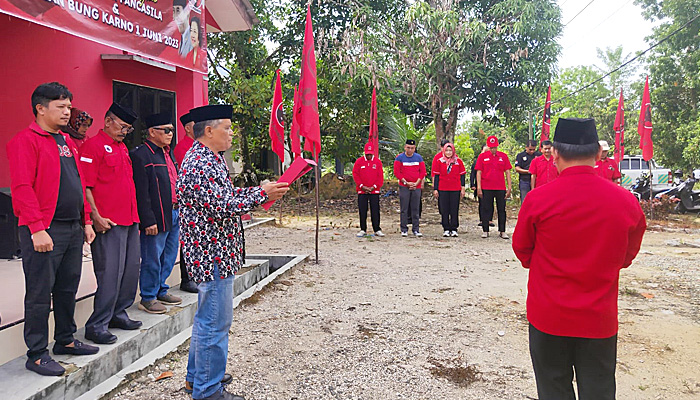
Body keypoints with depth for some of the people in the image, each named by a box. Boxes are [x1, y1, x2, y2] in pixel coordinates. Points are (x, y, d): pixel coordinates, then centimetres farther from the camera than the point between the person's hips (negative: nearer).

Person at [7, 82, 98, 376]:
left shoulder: (66, 142, 17)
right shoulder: (25, 141, -8)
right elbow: (22, 187, -16)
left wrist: (86, 221, 16)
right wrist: (37, 228, -20)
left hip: (73, 228, 8)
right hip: (44, 232, -8)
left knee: (68, 288, 16)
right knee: (40, 294, 0)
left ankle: (65, 340, 29)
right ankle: (36, 354, 11)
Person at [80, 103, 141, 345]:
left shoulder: (122, 147, 19)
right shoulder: (93, 145, -7)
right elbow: (85, 186, -13)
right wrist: (96, 216, -18)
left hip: (130, 219, 9)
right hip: (109, 223, -9)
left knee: (131, 268, 11)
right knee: (110, 274, -7)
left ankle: (118, 314, 24)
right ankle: (96, 326, 3)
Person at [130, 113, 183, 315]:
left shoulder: (168, 154, 16)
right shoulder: (141, 155, -12)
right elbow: (141, 193, -17)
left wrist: (180, 211, 17)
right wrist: (148, 221, -19)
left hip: (174, 215, 9)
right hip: (157, 218, -9)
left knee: (169, 257, 16)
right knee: (152, 259, 1)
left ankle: (161, 291, 30)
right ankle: (148, 298, 13)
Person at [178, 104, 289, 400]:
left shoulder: (210, 159, 14)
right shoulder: (199, 164, -19)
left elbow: (225, 194, 18)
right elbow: (221, 207, -25)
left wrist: (258, 192, 9)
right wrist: (261, 194, -19)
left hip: (210, 251, 11)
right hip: (214, 253, -11)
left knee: (207, 316, 21)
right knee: (216, 322, -2)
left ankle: (197, 376, 36)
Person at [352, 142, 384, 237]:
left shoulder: (378, 162, 4)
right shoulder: (359, 161, 4)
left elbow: (380, 177, 3)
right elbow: (355, 175, 1)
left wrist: (374, 187, -8)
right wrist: (362, 186, -7)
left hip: (374, 191, 0)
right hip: (362, 191, 0)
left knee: (375, 211, 0)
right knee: (362, 211, 3)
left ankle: (377, 230, 7)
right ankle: (363, 230, 12)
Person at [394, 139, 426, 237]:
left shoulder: (419, 158, 8)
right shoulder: (399, 158, 0)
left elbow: (423, 172, 7)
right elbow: (396, 172, -4)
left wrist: (416, 183, -4)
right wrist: (406, 183, -9)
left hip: (416, 187, 2)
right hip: (404, 187, -2)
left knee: (415, 209, 4)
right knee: (404, 209, -1)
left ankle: (416, 230, 10)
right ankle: (404, 230, 6)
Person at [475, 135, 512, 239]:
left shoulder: (503, 156, 6)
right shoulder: (482, 156, 3)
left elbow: (507, 172, 8)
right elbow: (479, 172, 2)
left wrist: (509, 187, 2)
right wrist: (479, 188, -5)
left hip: (501, 188, 1)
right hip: (486, 188, -1)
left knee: (502, 209, 4)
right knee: (486, 209, 4)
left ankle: (502, 231, 12)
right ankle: (485, 231, 12)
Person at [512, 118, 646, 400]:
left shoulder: (537, 199, -16)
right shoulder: (626, 201, -8)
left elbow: (522, 252, 0)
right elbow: (626, 257, 7)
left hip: (547, 317, -1)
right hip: (600, 320, 2)